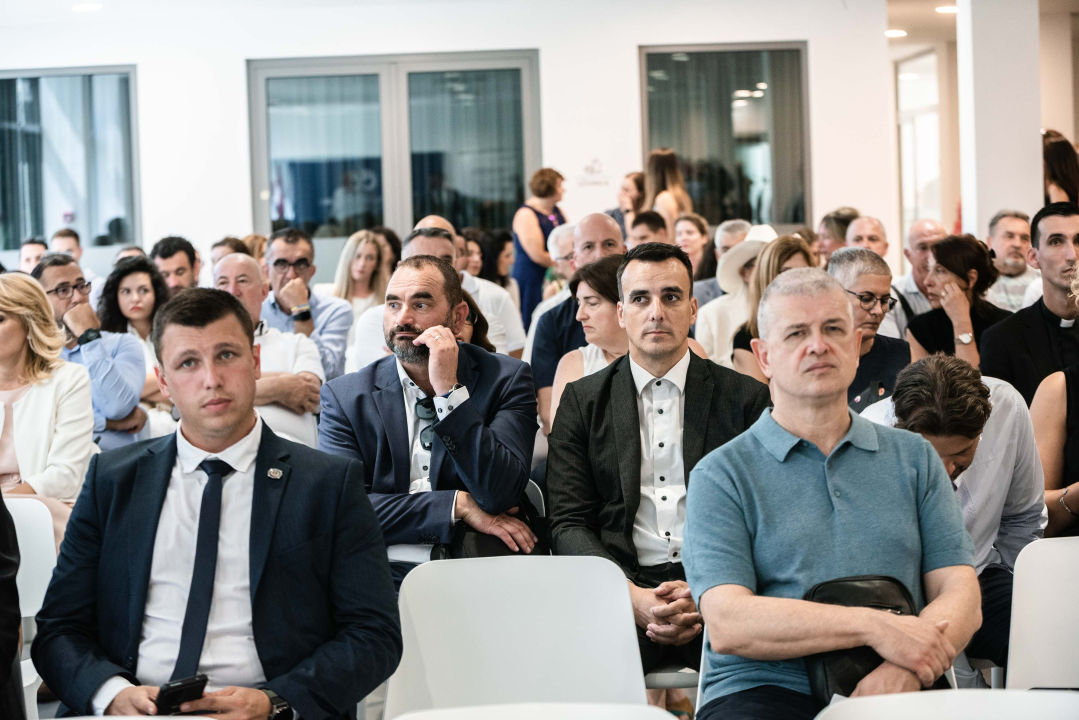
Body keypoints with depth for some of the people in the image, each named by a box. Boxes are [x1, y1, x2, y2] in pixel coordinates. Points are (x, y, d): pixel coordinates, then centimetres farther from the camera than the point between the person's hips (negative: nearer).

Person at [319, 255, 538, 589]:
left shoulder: (505, 379, 7)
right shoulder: (344, 396, 10)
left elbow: (499, 495, -7)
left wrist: (449, 390, -10)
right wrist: (460, 505, -7)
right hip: (386, 572, 1)